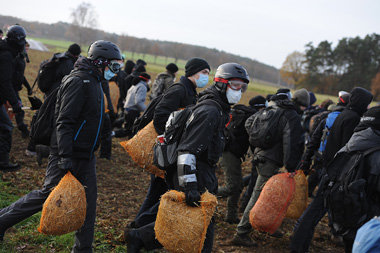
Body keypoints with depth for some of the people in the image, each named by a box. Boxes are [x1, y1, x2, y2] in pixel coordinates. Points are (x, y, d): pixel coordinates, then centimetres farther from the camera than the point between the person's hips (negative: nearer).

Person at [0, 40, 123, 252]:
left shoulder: (93, 82, 15)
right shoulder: (78, 81, -16)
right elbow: (64, 122, -23)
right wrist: (66, 156, -28)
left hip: (86, 155, 9)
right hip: (69, 153, -9)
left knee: (88, 199, 8)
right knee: (50, 194, -1)